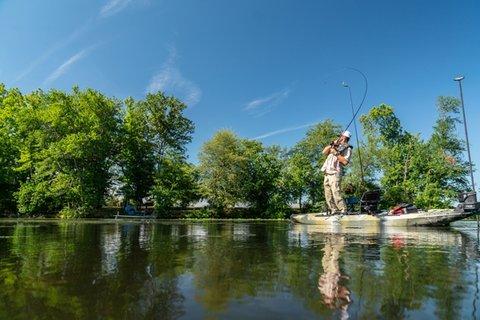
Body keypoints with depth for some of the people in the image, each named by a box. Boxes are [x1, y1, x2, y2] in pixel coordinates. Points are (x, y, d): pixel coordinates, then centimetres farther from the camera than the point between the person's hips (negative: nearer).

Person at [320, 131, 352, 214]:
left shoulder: (347, 149, 3)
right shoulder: (336, 146, 24)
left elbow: (345, 162, -11)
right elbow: (324, 152, 15)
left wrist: (336, 153, -13)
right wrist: (332, 144, 6)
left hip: (335, 174, -7)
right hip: (326, 174, 7)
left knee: (336, 193, -18)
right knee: (328, 195, 5)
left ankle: (343, 211, -14)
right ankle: (334, 210, 10)